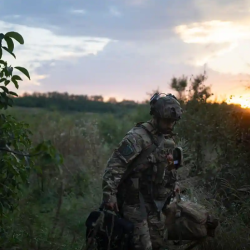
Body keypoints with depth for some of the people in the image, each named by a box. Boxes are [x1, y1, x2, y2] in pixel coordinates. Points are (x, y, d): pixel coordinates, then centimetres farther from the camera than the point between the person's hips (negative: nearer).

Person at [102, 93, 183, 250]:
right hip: (136, 200, -8)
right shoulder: (138, 137, -18)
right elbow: (115, 165, -22)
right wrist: (109, 194, -26)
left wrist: (174, 182, 16)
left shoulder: (168, 138, 10)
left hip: (155, 201, 8)